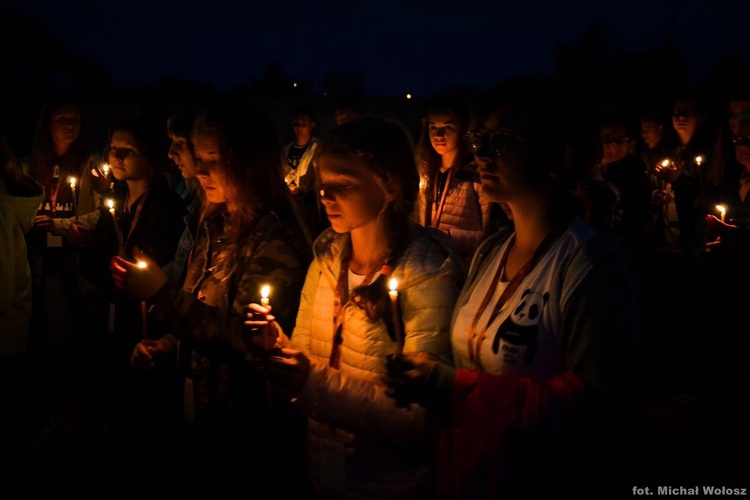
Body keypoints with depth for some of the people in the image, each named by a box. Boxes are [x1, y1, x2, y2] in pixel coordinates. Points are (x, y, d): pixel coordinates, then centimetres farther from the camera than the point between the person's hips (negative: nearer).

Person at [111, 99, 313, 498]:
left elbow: (246, 341, -25)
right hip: (198, 419, 8)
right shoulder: (215, 225, 5)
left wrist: (162, 294, -26)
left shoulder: (276, 240, -21)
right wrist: (165, 346, -4)